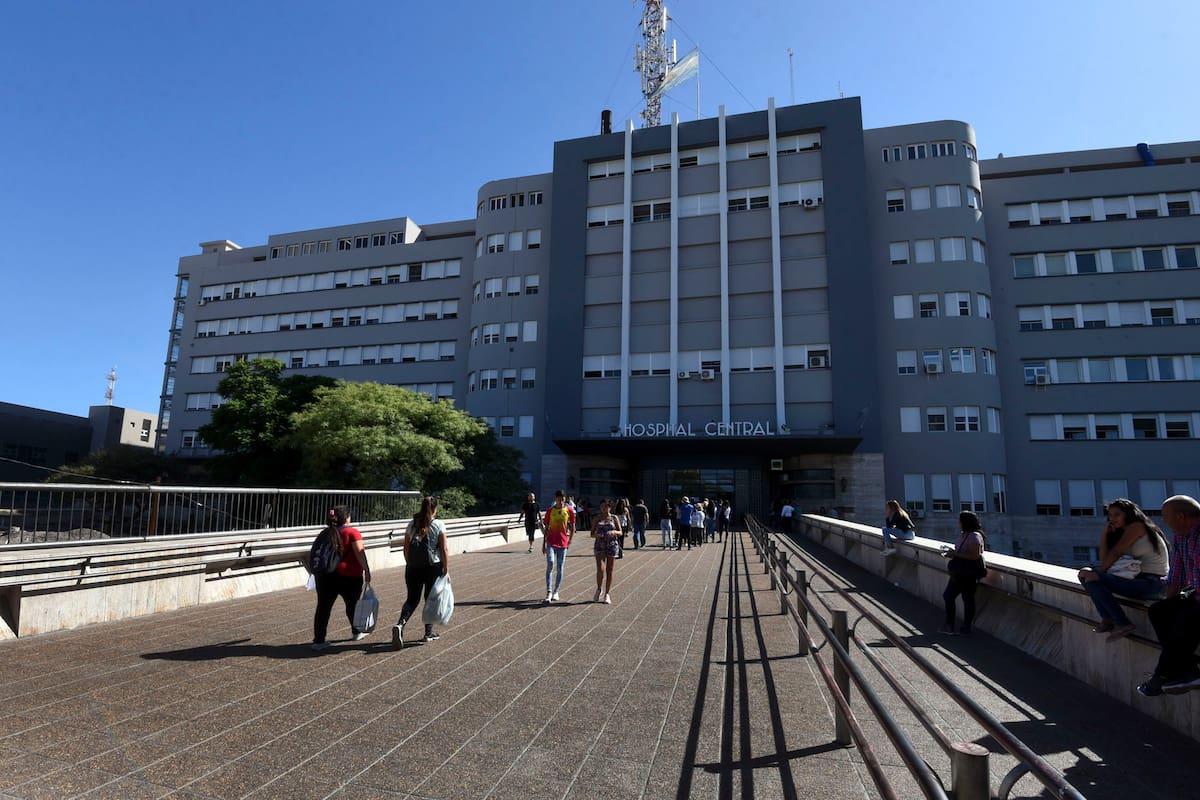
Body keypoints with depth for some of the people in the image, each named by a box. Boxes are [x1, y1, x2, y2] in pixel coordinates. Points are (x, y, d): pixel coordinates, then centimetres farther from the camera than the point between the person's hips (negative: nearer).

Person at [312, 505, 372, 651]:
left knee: (323, 607, 4)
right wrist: (367, 570, -10)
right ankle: (357, 632, 30)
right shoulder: (352, 532, -9)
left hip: (325, 575, 4)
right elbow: (359, 553, -14)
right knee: (352, 605, 15)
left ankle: (318, 640, 2)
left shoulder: (326, 533, 9)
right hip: (349, 575, -4)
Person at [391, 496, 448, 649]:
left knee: (412, 599, 11)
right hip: (433, 567, -3)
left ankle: (400, 624, -12)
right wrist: (446, 570, -2)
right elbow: (444, 550, -8)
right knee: (431, 599, 12)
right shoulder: (438, 525, -7)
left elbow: (406, 548, 7)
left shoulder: (412, 524, 3)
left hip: (413, 568, 3)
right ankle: (429, 633, 20)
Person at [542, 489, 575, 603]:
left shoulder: (570, 510, -1)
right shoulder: (550, 510, 1)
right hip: (551, 542, -1)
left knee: (559, 568, 6)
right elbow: (546, 528, 6)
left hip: (563, 542, 1)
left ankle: (556, 592, 19)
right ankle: (549, 592, -14)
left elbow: (572, 526, 9)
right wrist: (544, 543, 5)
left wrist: (570, 540, 3)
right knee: (550, 564, -17)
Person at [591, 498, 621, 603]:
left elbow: (620, 533, 5)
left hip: (612, 545, 1)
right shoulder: (597, 518, 7)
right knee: (600, 569, -13)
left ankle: (607, 594, 16)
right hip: (599, 545, 0)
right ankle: (599, 589, 12)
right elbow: (592, 534, 7)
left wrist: (614, 532, -16)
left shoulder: (614, 518, 6)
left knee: (609, 570, 5)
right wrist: (596, 535, -16)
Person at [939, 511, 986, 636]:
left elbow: (975, 556, -25)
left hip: (969, 573, -10)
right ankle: (949, 626, 18)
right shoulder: (962, 534, 11)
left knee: (968, 599, 2)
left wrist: (955, 554, -22)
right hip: (959, 573, 10)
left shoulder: (975, 536, -18)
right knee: (948, 595, 10)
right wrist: (951, 553, 4)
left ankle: (966, 629, 13)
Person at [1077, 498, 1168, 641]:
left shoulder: (1137, 526, -6)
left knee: (1092, 578, -23)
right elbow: (1104, 561, 10)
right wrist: (1104, 533, 9)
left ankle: (1122, 624, -17)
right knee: (1085, 573, 6)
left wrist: (1098, 573, -4)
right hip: (1142, 580, 10)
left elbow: (1115, 553, -12)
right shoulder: (1123, 534, 19)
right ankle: (1107, 619, -5)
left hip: (1154, 583, -10)